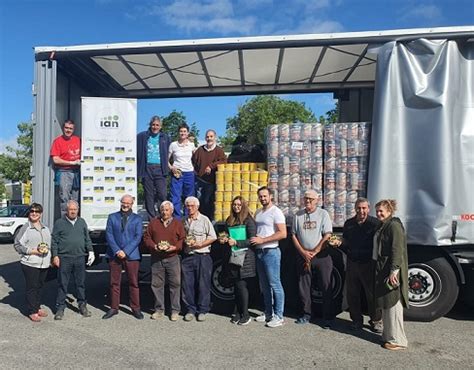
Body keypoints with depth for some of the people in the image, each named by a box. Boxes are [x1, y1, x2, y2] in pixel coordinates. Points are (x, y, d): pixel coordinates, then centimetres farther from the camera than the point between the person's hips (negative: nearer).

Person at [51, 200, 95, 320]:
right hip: (64, 258, -3)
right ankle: (60, 308, 14)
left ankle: (82, 305, 21)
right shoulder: (59, 223, 1)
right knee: (62, 284, 4)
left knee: (81, 283, 10)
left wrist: (91, 252, 5)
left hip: (79, 258, 3)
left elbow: (87, 239, 14)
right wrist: (55, 256, -7)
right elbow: (54, 241, 0)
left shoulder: (82, 222, 11)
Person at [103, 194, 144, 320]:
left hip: (131, 255, -1)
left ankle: (136, 308, 12)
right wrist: (117, 251, -10)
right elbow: (109, 235, 2)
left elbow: (138, 237, -2)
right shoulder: (112, 217, 10)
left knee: (133, 283, 2)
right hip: (114, 255, 1)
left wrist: (125, 251, -11)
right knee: (114, 283, 6)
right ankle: (114, 308, 18)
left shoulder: (137, 219, 7)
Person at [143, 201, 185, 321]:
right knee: (157, 284, 6)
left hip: (173, 258, -2)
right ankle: (159, 309, 19)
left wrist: (174, 247, -14)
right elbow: (146, 237, 9)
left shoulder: (178, 224, 7)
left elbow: (183, 239, 3)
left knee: (175, 284, 0)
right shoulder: (153, 223, 11)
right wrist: (154, 246, -8)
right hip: (156, 259, 2)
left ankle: (175, 310, 10)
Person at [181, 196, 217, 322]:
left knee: (203, 284, 0)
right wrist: (184, 242, -1)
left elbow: (213, 237, -3)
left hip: (202, 256, -4)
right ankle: (190, 310, 17)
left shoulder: (204, 220, 0)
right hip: (187, 256, 4)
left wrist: (200, 244, -14)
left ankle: (202, 310, 11)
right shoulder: (184, 221, 12)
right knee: (187, 285, 5)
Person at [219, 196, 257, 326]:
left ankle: (245, 315, 8)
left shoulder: (249, 220, -7)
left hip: (245, 258, -6)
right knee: (236, 286, 10)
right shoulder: (229, 220, 13)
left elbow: (252, 240, -12)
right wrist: (225, 240, 4)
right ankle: (238, 312, 19)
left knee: (242, 286, -4)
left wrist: (236, 242, -17)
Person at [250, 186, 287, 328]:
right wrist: (253, 239, 6)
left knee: (275, 284, -4)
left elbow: (283, 234, -18)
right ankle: (268, 313, 25)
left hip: (271, 252, -8)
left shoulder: (276, 212, -9)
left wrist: (262, 240, -18)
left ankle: (278, 316, 4)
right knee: (264, 286, 14)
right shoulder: (257, 213, 15)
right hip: (259, 252, 8)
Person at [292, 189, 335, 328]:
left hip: (321, 255, -3)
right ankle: (306, 314, 22)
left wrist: (313, 252, -10)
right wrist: (303, 253, -5)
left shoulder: (323, 214, -1)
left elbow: (327, 236, -7)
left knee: (326, 287, -1)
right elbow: (294, 235, 7)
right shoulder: (298, 215, 7)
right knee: (303, 287, 8)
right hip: (303, 256, 3)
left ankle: (328, 317, 8)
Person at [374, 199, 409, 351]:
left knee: (393, 304, -3)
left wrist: (393, 271, -25)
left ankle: (397, 340, 6)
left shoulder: (394, 225, -14)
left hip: (391, 271, -10)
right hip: (382, 270, 10)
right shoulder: (383, 226, 16)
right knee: (385, 304, 15)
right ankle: (388, 335, 26)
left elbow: (398, 250, -20)